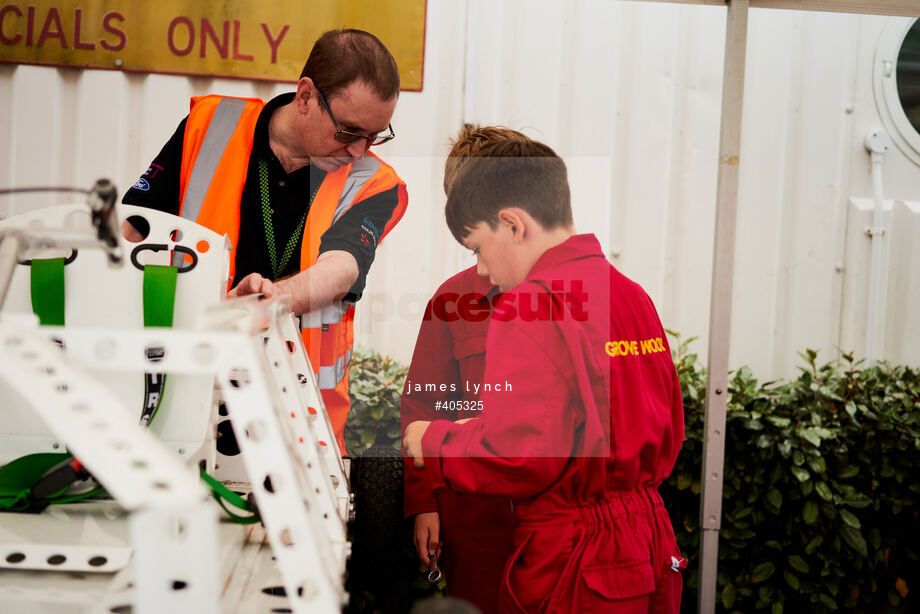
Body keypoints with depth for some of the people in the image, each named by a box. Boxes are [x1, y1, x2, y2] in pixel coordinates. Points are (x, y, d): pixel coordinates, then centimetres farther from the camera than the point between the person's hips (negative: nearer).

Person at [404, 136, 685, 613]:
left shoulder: (528, 306, -17)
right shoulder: (633, 296, 7)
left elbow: (519, 455, -23)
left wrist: (433, 441, -4)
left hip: (573, 575, -8)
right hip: (653, 550, 8)